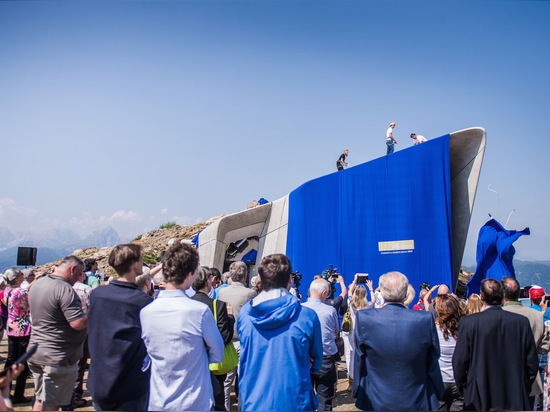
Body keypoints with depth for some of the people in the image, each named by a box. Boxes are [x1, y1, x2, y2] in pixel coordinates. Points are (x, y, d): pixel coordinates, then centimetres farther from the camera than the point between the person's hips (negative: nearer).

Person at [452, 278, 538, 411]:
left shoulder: (468, 322, -13)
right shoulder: (522, 321, -6)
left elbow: (459, 361, -10)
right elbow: (532, 363, -1)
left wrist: (462, 387, 7)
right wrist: (524, 388, 14)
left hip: (478, 399, -2)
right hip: (514, 399, 2)